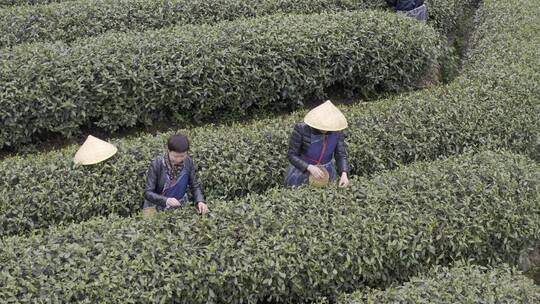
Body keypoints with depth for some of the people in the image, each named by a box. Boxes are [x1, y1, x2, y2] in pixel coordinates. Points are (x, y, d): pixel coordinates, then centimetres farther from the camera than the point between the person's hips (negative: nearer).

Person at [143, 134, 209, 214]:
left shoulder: (188, 162, -8)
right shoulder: (156, 164, -17)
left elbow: (195, 186, 2)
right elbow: (148, 193, -18)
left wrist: (200, 201, -18)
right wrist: (166, 200, -35)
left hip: (179, 208, 3)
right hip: (157, 209, -3)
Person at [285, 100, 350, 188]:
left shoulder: (336, 131, -15)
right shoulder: (301, 129, -25)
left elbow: (341, 155, -10)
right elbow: (292, 155, -18)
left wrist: (344, 174, -29)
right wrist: (310, 167, -32)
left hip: (326, 172, 3)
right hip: (302, 171, -3)